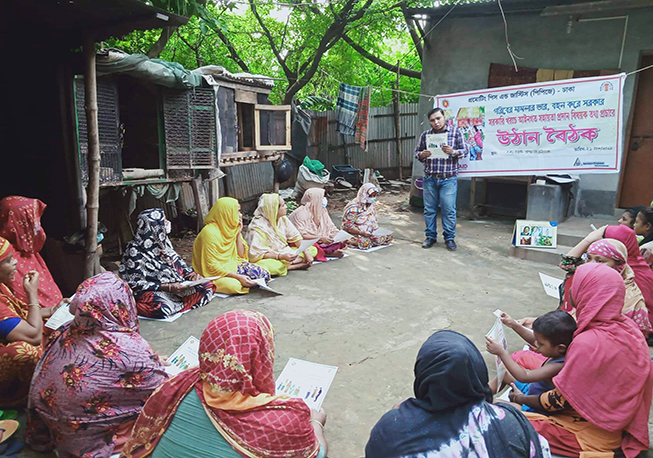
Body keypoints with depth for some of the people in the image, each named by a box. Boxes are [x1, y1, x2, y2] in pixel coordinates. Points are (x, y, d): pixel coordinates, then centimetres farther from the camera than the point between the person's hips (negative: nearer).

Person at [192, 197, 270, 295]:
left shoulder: (231, 228, 5)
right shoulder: (210, 233, -19)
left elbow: (241, 255, 9)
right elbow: (212, 266, -22)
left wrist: (238, 233, -2)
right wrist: (238, 277, -27)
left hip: (232, 267, 7)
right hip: (215, 274, -7)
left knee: (264, 274, -15)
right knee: (235, 285, -36)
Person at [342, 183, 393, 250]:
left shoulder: (371, 206, 3)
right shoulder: (354, 207, -20)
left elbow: (375, 221, 15)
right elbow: (347, 225, -20)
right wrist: (362, 233, -26)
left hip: (369, 232, 6)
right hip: (354, 233, -6)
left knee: (389, 236, -9)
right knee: (365, 243, -34)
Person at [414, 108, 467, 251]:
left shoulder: (455, 132, 2)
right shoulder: (425, 135, 7)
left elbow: (464, 151, 3)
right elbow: (417, 152, 13)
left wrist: (453, 152, -17)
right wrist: (422, 155, -11)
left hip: (449, 179, -2)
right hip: (430, 179, 2)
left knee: (449, 209, -1)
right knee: (429, 209, 8)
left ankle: (449, 238, 14)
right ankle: (431, 236, 22)